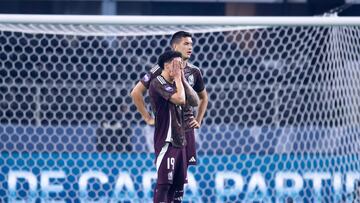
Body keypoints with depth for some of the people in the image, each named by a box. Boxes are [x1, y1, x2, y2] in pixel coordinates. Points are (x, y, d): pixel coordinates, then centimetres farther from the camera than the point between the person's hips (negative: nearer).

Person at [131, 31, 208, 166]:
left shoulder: (194, 72, 7)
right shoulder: (161, 69, -9)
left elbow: (203, 97, 25)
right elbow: (136, 93, -7)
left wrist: (198, 121, 14)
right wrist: (148, 118, -7)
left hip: (187, 129, 5)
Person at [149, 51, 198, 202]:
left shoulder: (174, 84, 16)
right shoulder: (157, 83, -10)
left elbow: (194, 101, 10)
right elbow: (180, 99, -22)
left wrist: (183, 79, 7)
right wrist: (177, 77, -8)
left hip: (180, 141, 9)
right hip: (166, 142, -9)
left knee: (178, 183, 9)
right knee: (164, 183, -11)